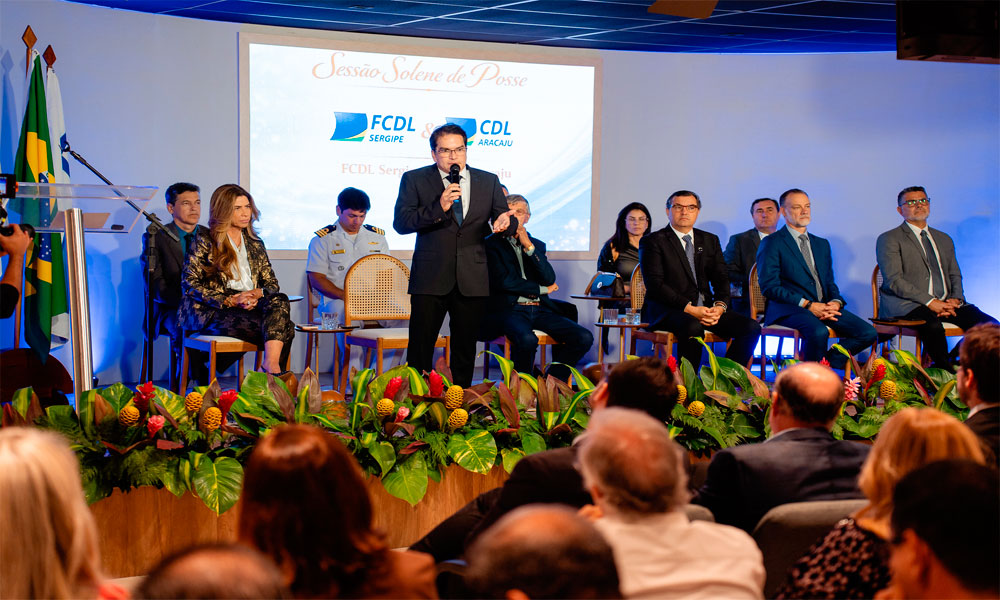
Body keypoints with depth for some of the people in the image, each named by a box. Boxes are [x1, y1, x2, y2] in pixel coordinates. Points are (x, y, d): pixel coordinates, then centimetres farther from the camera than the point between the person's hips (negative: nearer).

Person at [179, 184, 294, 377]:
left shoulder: (255, 245, 24)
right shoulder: (205, 241, 7)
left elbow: (271, 283, 20)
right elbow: (190, 284, -2)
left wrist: (258, 293, -6)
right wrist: (230, 300, -13)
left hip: (250, 308, 5)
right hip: (212, 311, -5)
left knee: (280, 300, -34)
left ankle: (272, 367, -50)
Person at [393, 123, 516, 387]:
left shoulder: (488, 181, 11)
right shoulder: (415, 180, 3)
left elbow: (504, 218, 9)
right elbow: (400, 223, -7)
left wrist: (506, 222, -16)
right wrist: (438, 208, -20)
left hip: (473, 281, 2)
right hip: (430, 280, -2)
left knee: (465, 350, 8)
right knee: (419, 350, -3)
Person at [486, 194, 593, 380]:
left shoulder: (537, 245, 20)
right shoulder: (492, 244, 5)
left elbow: (549, 279, 4)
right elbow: (504, 281, -8)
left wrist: (529, 247, -5)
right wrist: (543, 289, 1)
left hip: (540, 309, 5)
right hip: (510, 309, -5)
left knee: (584, 337, -16)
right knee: (527, 340, -38)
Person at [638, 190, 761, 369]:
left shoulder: (710, 240, 20)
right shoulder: (652, 242, 2)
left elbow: (721, 279, 13)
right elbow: (655, 285, -9)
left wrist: (720, 306, -9)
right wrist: (690, 309, -19)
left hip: (706, 308, 6)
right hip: (667, 310, -6)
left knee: (751, 327, -16)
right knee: (693, 328, -38)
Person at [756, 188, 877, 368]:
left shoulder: (822, 244, 24)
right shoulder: (772, 243, 2)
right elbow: (769, 287, -8)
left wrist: (836, 302, -2)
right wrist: (807, 305, -16)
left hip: (824, 308, 6)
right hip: (788, 309, -6)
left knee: (868, 333, -15)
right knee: (819, 332, -37)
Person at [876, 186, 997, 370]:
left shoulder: (944, 239, 25)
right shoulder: (889, 239, 4)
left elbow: (955, 275, 23)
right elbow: (894, 281, -7)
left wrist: (955, 299, -2)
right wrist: (930, 301, -17)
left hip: (945, 303, 6)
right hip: (906, 305, -6)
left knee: (990, 325, -21)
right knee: (933, 326, -39)